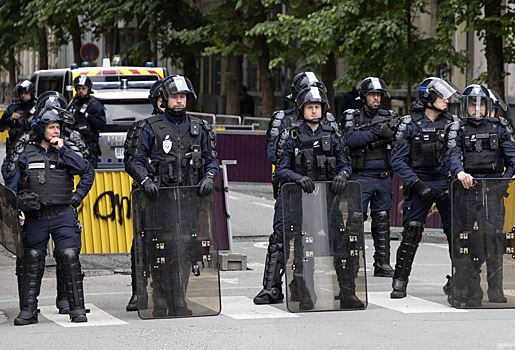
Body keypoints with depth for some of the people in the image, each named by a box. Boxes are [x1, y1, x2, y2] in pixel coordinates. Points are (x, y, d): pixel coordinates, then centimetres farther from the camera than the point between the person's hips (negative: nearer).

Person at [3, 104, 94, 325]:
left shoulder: (64, 152, 10)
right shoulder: (25, 154, 7)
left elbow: (87, 171, 1)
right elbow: (12, 186, 6)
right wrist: (15, 210, -5)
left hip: (63, 214, 0)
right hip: (35, 216, 0)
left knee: (70, 257, -11)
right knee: (32, 262, 3)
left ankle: (77, 309, -7)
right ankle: (28, 311, 8)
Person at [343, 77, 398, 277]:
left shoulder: (388, 117, 11)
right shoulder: (353, 116, 3)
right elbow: (351, 139, -14)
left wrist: (387, 132, -19)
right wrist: (374, 132, -18)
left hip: (383, 177, 3)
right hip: (361, 176, -3)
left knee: (382, 220, 6)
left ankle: (382, 264, 11)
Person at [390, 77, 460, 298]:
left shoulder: (452, 123, 8)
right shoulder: (410, 125, -1)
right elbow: (398, 160, -3)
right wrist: (416, 183, -12)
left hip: (446, 183, 3)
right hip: (420, 184, -3)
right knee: (411, 232, -10)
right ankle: (400, 282, -4)